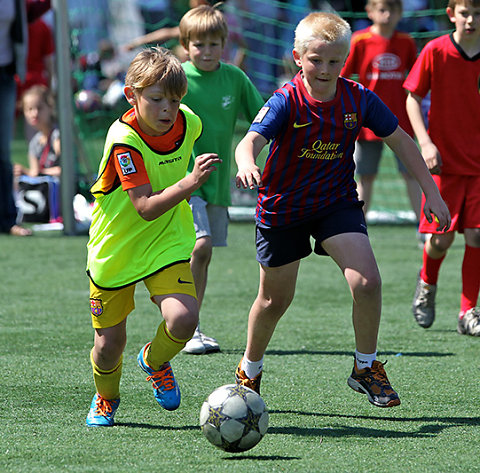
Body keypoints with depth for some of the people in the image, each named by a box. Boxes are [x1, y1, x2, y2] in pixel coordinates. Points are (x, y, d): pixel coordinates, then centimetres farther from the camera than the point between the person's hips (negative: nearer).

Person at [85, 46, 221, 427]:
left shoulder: (188, 123, -9)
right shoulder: (123, 140, -25)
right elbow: (146, 207, -31)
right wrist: (191, 182, -41)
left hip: (167, 243, 3)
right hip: (115, 250, -3)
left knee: (183, 318, -22)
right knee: (110, 343, 6)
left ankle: (155, 361, 14)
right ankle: (106, 399, 41)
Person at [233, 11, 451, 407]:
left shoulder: (358, 99, -12)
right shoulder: (286, 101, -21)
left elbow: (400, 141, 1)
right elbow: (251, 140, -36)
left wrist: (431, 193, 0)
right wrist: (247, 164, -60)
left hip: (337, 202, 2)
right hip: (282, 208, -2)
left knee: (367, 282, -18)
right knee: (275, 300, 12)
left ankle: (366, 368, 3)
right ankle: (249, 371, 37)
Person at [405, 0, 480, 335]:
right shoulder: (436, 52, -7)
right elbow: (413, 97, 0)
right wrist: (425, 143, -11)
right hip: (443, 161, -1)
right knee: (442, 238, -3)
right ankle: (427, 283, 30)